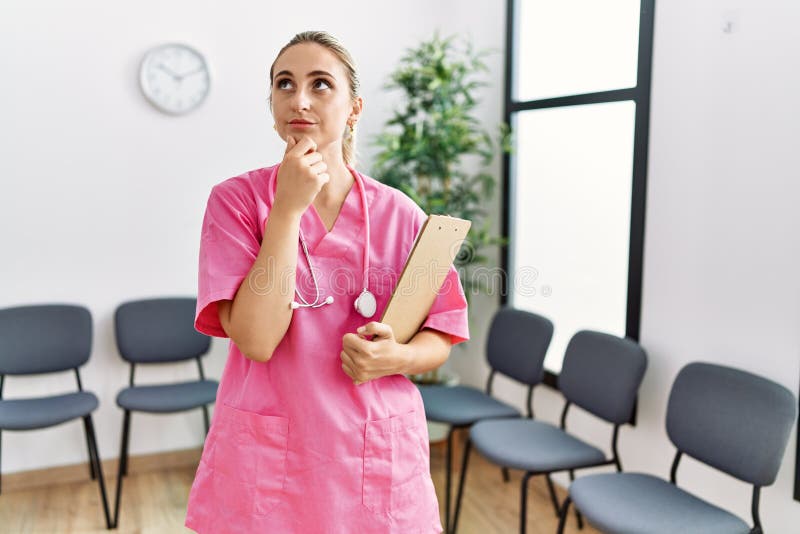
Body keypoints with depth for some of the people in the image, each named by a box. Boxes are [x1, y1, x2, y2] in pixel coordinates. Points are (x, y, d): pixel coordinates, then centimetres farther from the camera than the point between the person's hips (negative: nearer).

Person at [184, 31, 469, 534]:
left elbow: (439, 339, 3)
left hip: (378, 456, 2)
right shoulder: (236, 200, -8)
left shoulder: (400, 214, -4)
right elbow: (257, 340, -18)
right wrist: (288, 208, -21)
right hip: (268, 456, -1)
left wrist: (396, 357, -18)